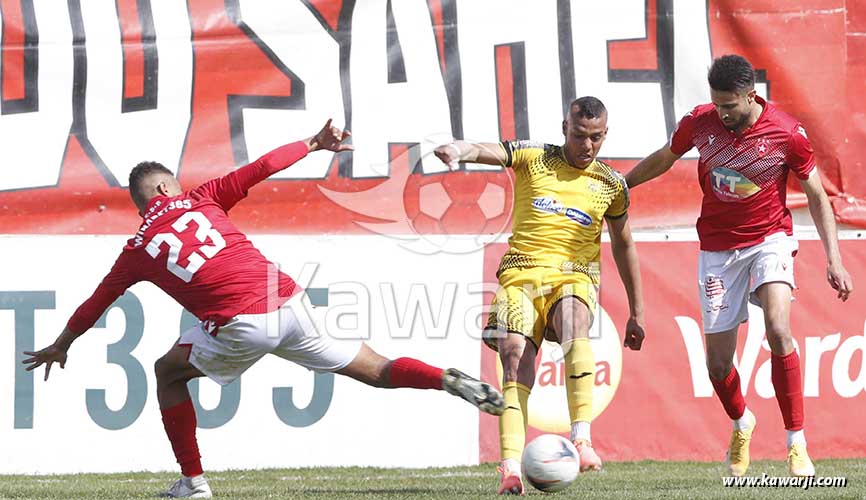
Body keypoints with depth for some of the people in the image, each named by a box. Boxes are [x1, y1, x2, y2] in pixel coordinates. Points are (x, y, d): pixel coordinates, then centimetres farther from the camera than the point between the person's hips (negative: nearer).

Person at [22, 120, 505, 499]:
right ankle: (449, 380, -11)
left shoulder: (137, 252, 15)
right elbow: (261, 168, 12)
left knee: (169, 373, 22)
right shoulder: (199, 200, 17)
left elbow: (94, 305, 28)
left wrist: (61, 345, 43)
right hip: (289, 302, 3)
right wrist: (313, 145, 25)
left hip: (242, 326, -3)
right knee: (374, 369, 12)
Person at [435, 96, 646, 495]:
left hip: (574, 276, 0)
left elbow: (622, 244, 24)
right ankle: (511, 467, -23)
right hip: (521, 274, 0)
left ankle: (582, 439, -40)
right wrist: (458, 151, -37)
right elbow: (487, 151, -12)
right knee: (515, 359, -19)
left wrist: (636, 311, 26)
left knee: (574, 325, -33)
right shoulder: (533, 159, 6)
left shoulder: (611, 185, 13)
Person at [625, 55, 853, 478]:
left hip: (769, 239, -3)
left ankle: (797, 444, -19)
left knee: (778, 331, -27)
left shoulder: (787, 134, -15)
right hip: (717, 247, 3)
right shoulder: (699, 123, -8)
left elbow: (816, 196, -3)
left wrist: (833, 259, -8)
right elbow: (662, 160, 13)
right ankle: (741, 424, 36)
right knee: (718, 363, 2)